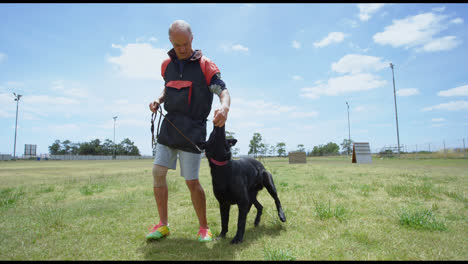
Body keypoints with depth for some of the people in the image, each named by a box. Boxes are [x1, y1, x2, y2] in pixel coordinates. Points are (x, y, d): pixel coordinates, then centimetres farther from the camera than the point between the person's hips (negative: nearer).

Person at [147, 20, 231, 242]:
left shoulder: (205, 65, -5)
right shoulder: (167, 65, 11)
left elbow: (223, 91, -14)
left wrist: (224, 107, -36)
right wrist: (158, 100, 6)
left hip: (192, 130, -5)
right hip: (169, 126, 6)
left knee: (191, 181, -4)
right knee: (158, 172, 2)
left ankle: (204, 228, 15)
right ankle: (162, 224, 17)